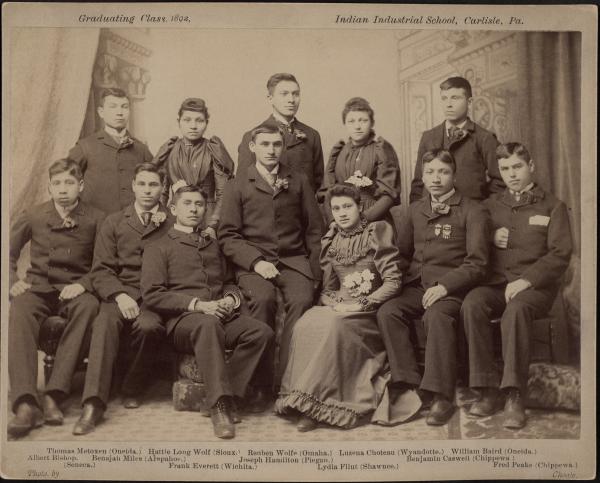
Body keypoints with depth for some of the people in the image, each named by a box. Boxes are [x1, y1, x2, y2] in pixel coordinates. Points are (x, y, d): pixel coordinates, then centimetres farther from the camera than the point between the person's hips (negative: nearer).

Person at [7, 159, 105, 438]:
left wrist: (83, 284, -15)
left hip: (75, 290, -1)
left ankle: (53, 396, -38)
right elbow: (9, 253, 17)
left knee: (89, 306, -37)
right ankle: (25, 403, -42)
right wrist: (13, 282, 0)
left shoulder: (95, 220, 3)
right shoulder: (33, 216, 9)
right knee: (18, 311, -34)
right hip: (38, 288, 1)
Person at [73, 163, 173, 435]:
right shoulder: (114, 223, 17)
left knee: (148, 325, -34)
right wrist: (120, 295, -12)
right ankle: (94, 403, -36)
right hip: (120, 294, 1)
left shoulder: (172, 224, 13)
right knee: (105, 321, -32)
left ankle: (132, 389, -10)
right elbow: (101, 270, 6)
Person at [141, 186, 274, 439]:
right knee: (208, 324, -41)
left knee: (262, 332, -26)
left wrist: (231, 299, 5)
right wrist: (197, 305, -11)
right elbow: (152, 294, 0)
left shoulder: (213, 245, 30)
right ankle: (220, 404, -38)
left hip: (222, 315, 5)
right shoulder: (159, 248, 13)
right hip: (182, 320, -4)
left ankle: (223, 396, -22)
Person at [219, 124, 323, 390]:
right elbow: (228, 236, 3)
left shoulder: (299, 181, 17)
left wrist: (314, 266, 1)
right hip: (253, 262, -1)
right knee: (263, 298, -33)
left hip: (294, 260, 1)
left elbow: (314, 228, 15)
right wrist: (256, 262, -12)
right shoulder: (237, 186, 11)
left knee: (302, 299, -30)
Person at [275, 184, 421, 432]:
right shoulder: (331, 241, 15)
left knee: (334, 325, -34)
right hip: (339, 309, 4)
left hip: (370, 312, -4)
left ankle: (318, 403, -27)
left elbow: (393, 282, -6)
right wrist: (335, 304, -6)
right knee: (305, 324, -28)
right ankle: (303, 400, -24)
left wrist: (360, 305, -15)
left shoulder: (377, 232, 0)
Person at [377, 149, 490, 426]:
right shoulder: (416, 210, 20)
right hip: (416, 286, 5)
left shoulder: (472, 211, 2)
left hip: (452, 287, -5)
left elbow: (477, 263, -6)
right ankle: (409, 383, -22)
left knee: (437, 316, -36)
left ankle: (442, 397, -32)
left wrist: (445, 286, -19)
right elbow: (403, 252, 28)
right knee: (387, 312, -23)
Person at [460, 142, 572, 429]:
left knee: (516, 309, -37)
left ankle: (515, 398, -34)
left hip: (535, 285, -3)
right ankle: (488, 390, -27)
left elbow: (560, 255, -2)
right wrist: (491, 238, -1)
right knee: (472, 304, -31)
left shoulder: (552, 207, 10)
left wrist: (525, 281, -16)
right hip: (496, 283, 3)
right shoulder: (491, 205, 20)